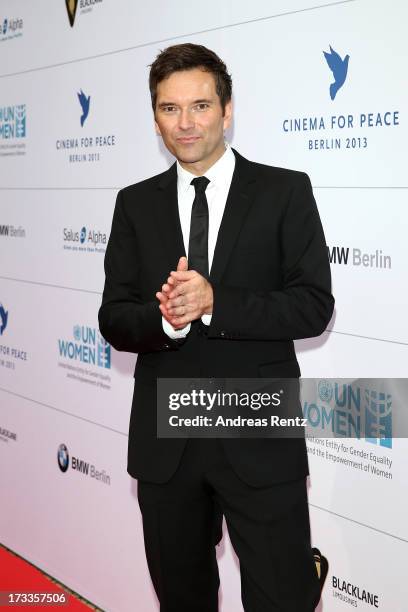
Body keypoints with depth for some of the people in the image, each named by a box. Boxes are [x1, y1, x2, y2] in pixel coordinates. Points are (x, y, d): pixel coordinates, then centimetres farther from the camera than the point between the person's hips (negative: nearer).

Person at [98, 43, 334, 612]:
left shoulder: (284, 192, -2)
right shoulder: (135, 203, 6)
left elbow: (314, 306, -9)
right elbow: (115, 319, 1)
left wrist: (213, 301, -22)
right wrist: (164, 319, -21)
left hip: (259, 439, -3)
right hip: (164, 440, 4)